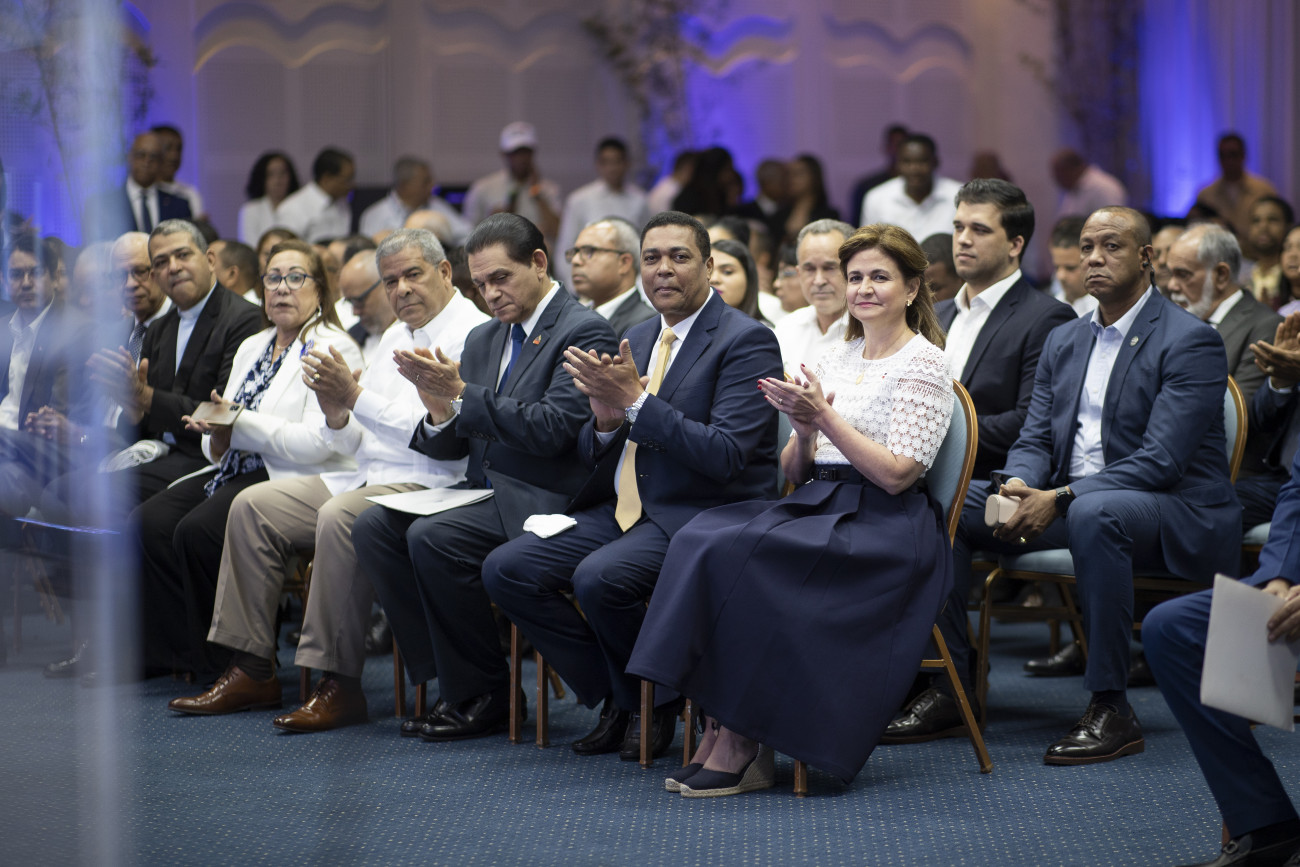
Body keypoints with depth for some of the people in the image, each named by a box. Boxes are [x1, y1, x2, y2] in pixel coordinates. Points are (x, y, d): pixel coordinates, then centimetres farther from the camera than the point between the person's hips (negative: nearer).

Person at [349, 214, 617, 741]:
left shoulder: (583, 332, -8)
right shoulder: (483, 340, 17)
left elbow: (552, 428, -20)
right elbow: (451, 449, 16)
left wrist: (462, 394, -21)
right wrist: (440, 409, -8)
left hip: (542, 501, -8)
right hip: (483, 494, 8)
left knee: (431, 537, -28)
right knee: (373, 527, -11)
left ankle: (482, 695, -14)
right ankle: (446, 680, -9)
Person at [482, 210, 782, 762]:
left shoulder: (746, 341, -10)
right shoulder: (636, 341, 15)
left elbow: (724, 457, -21)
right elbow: (593, 454, 17)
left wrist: (637, 402, -23)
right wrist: (605, 420, -8)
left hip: (701, 516, -8)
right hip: (624, 510, 8)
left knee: (599, 578, -33)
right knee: (506, 570, -8)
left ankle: (654, 703, -4)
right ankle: (616, 699, 3)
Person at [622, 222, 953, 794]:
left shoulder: (923, 363, -2)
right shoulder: (835, 358, 19)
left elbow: (896, 474, -12)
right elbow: (793, 471, 16)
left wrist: (825, 416, -16)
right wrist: (804, 432, -5)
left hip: (885, 528, -7)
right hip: (818, 506, 7)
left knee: (741, 555, -29)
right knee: (702, 538, -23)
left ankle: (740, 742, -22)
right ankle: (721, 728, -25)